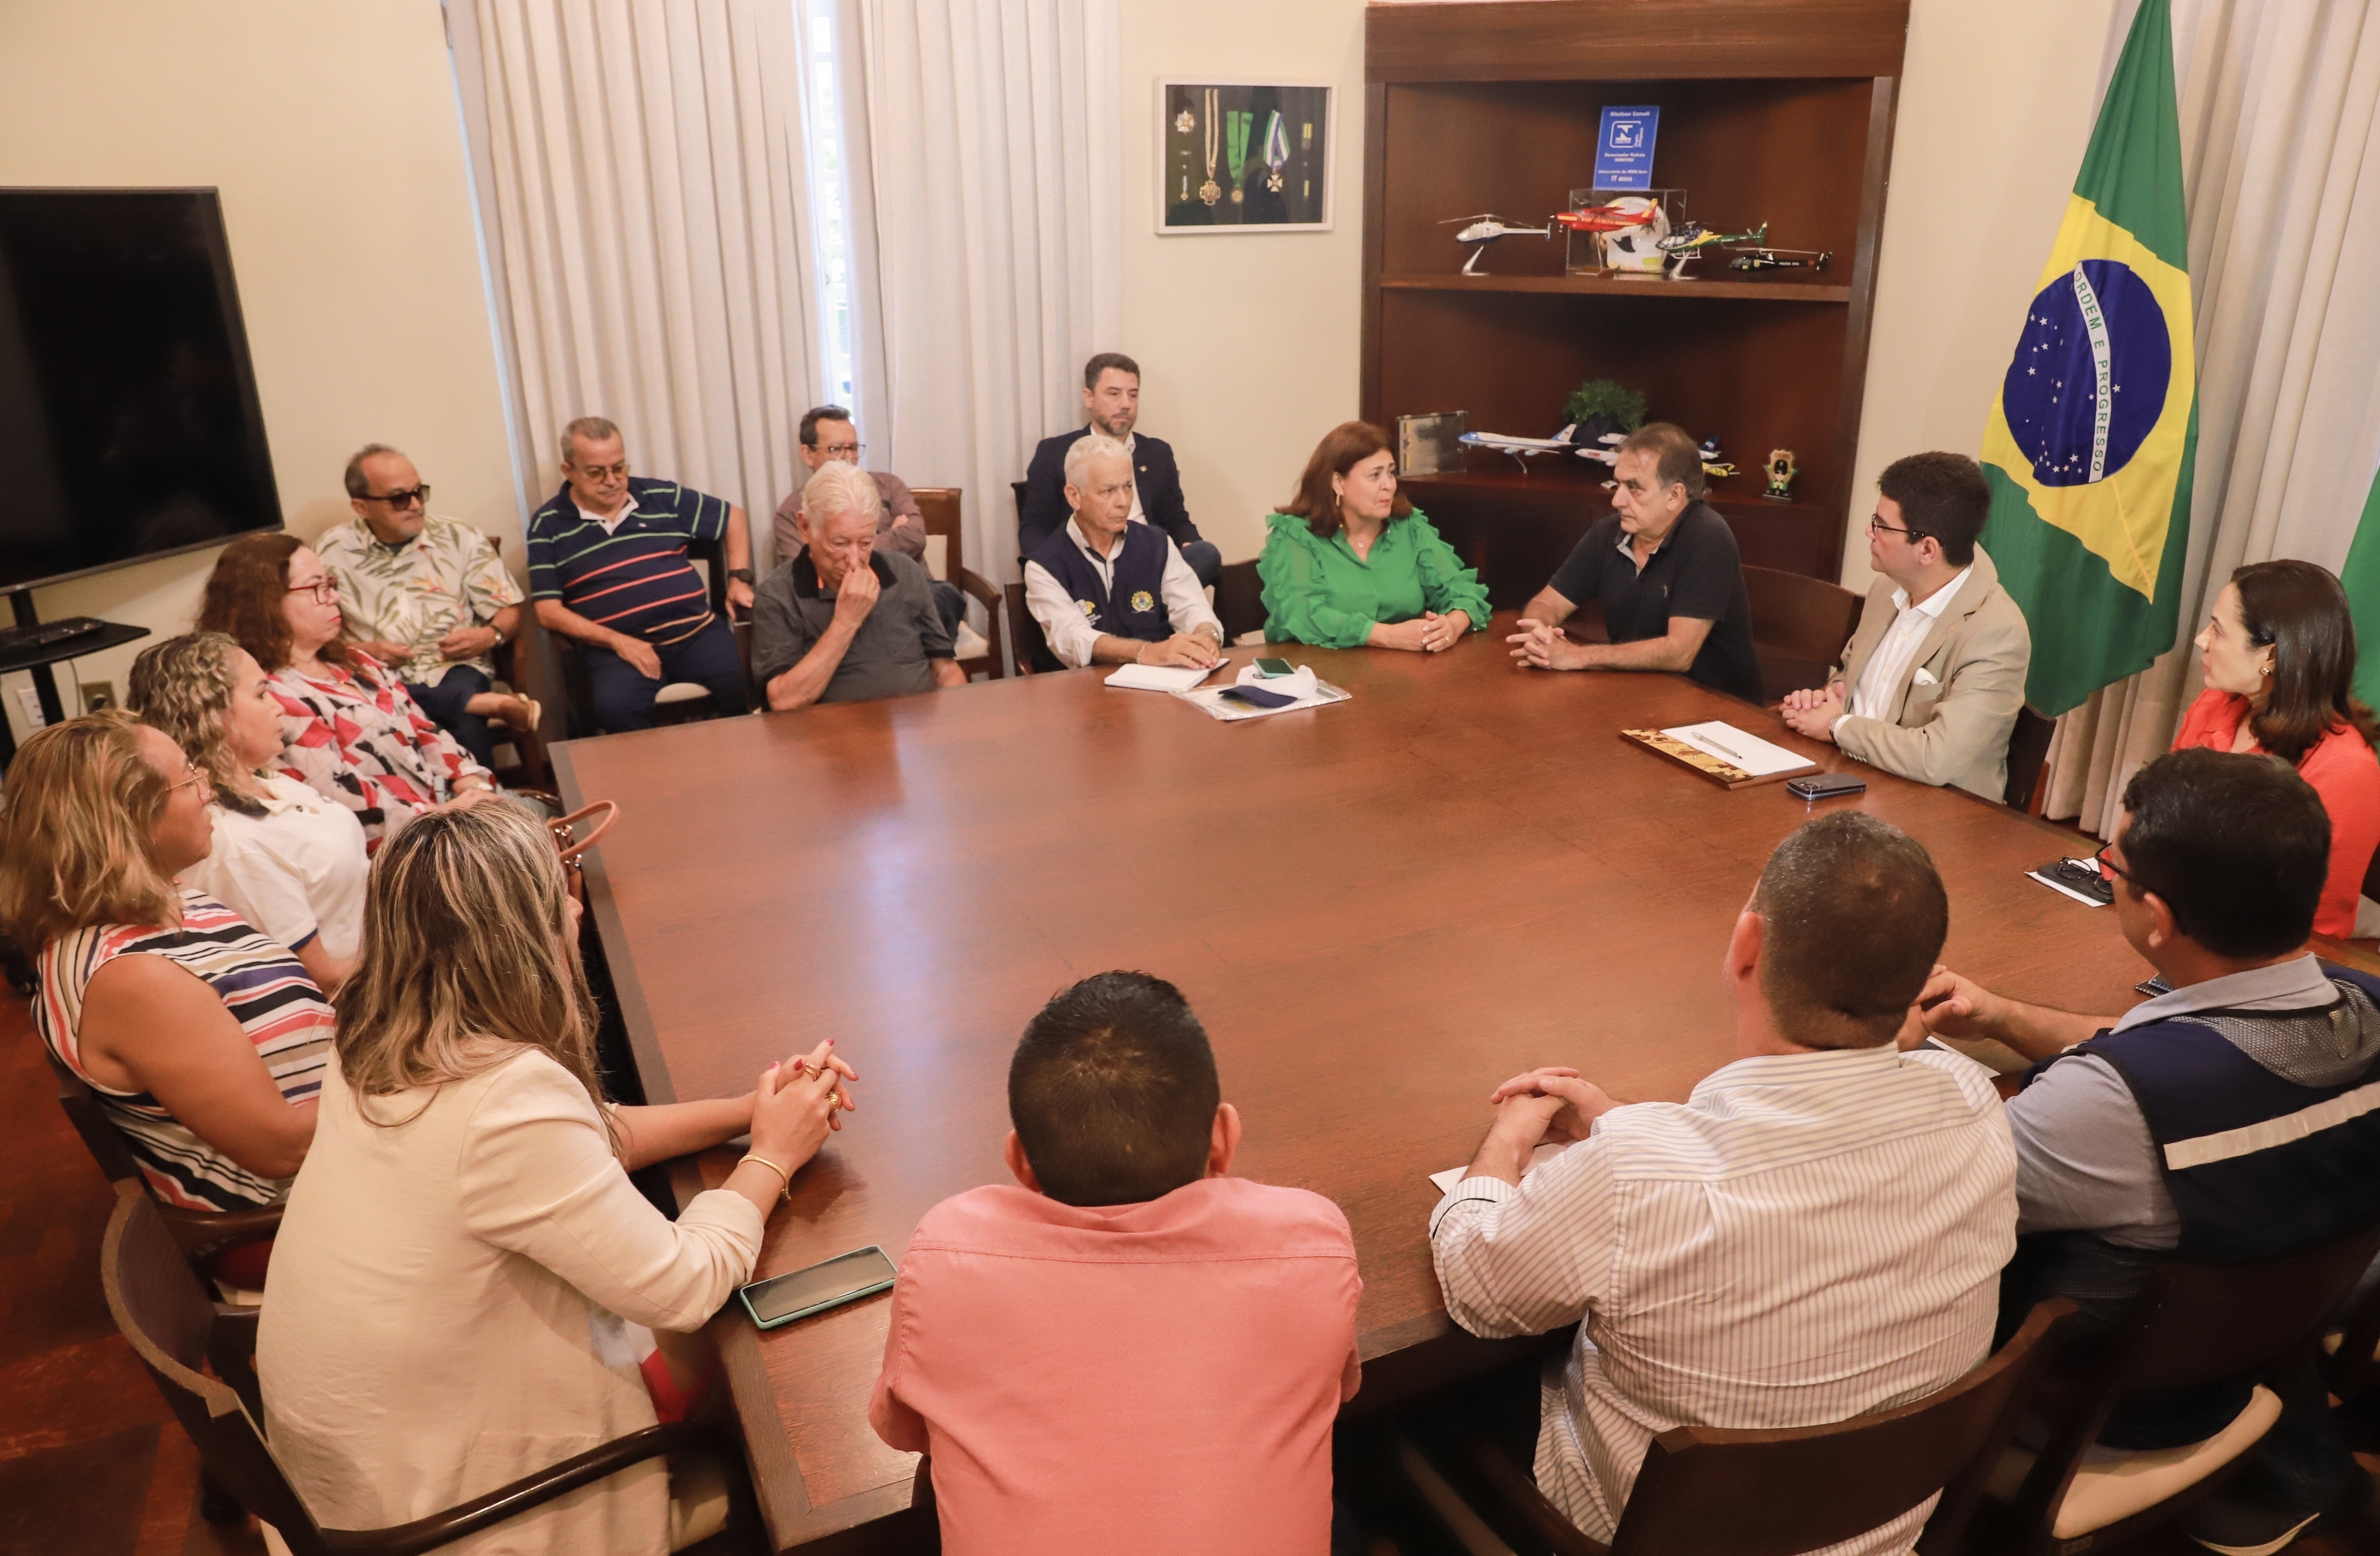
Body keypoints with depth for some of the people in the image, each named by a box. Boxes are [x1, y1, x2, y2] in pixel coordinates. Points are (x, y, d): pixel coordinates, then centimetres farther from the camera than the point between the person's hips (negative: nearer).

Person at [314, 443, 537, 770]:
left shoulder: (461, 539, 10)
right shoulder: (331, 551, 8)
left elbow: (510, 611, 10)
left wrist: (491, 636, -11)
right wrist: (363, 650, -9)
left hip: (455, 669, 1)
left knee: (465, 726, -36)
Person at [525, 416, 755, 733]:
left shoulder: (660, 496, 15)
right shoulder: (548, 525, 7)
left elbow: (733, 516, 28)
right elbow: (548, 612, 1)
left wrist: (739, 581, 16)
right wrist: (616, 641, -11)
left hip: (697, 631, 2)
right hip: (617, 646, -2)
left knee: (748, 682, -28)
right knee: (615, 707, -36)